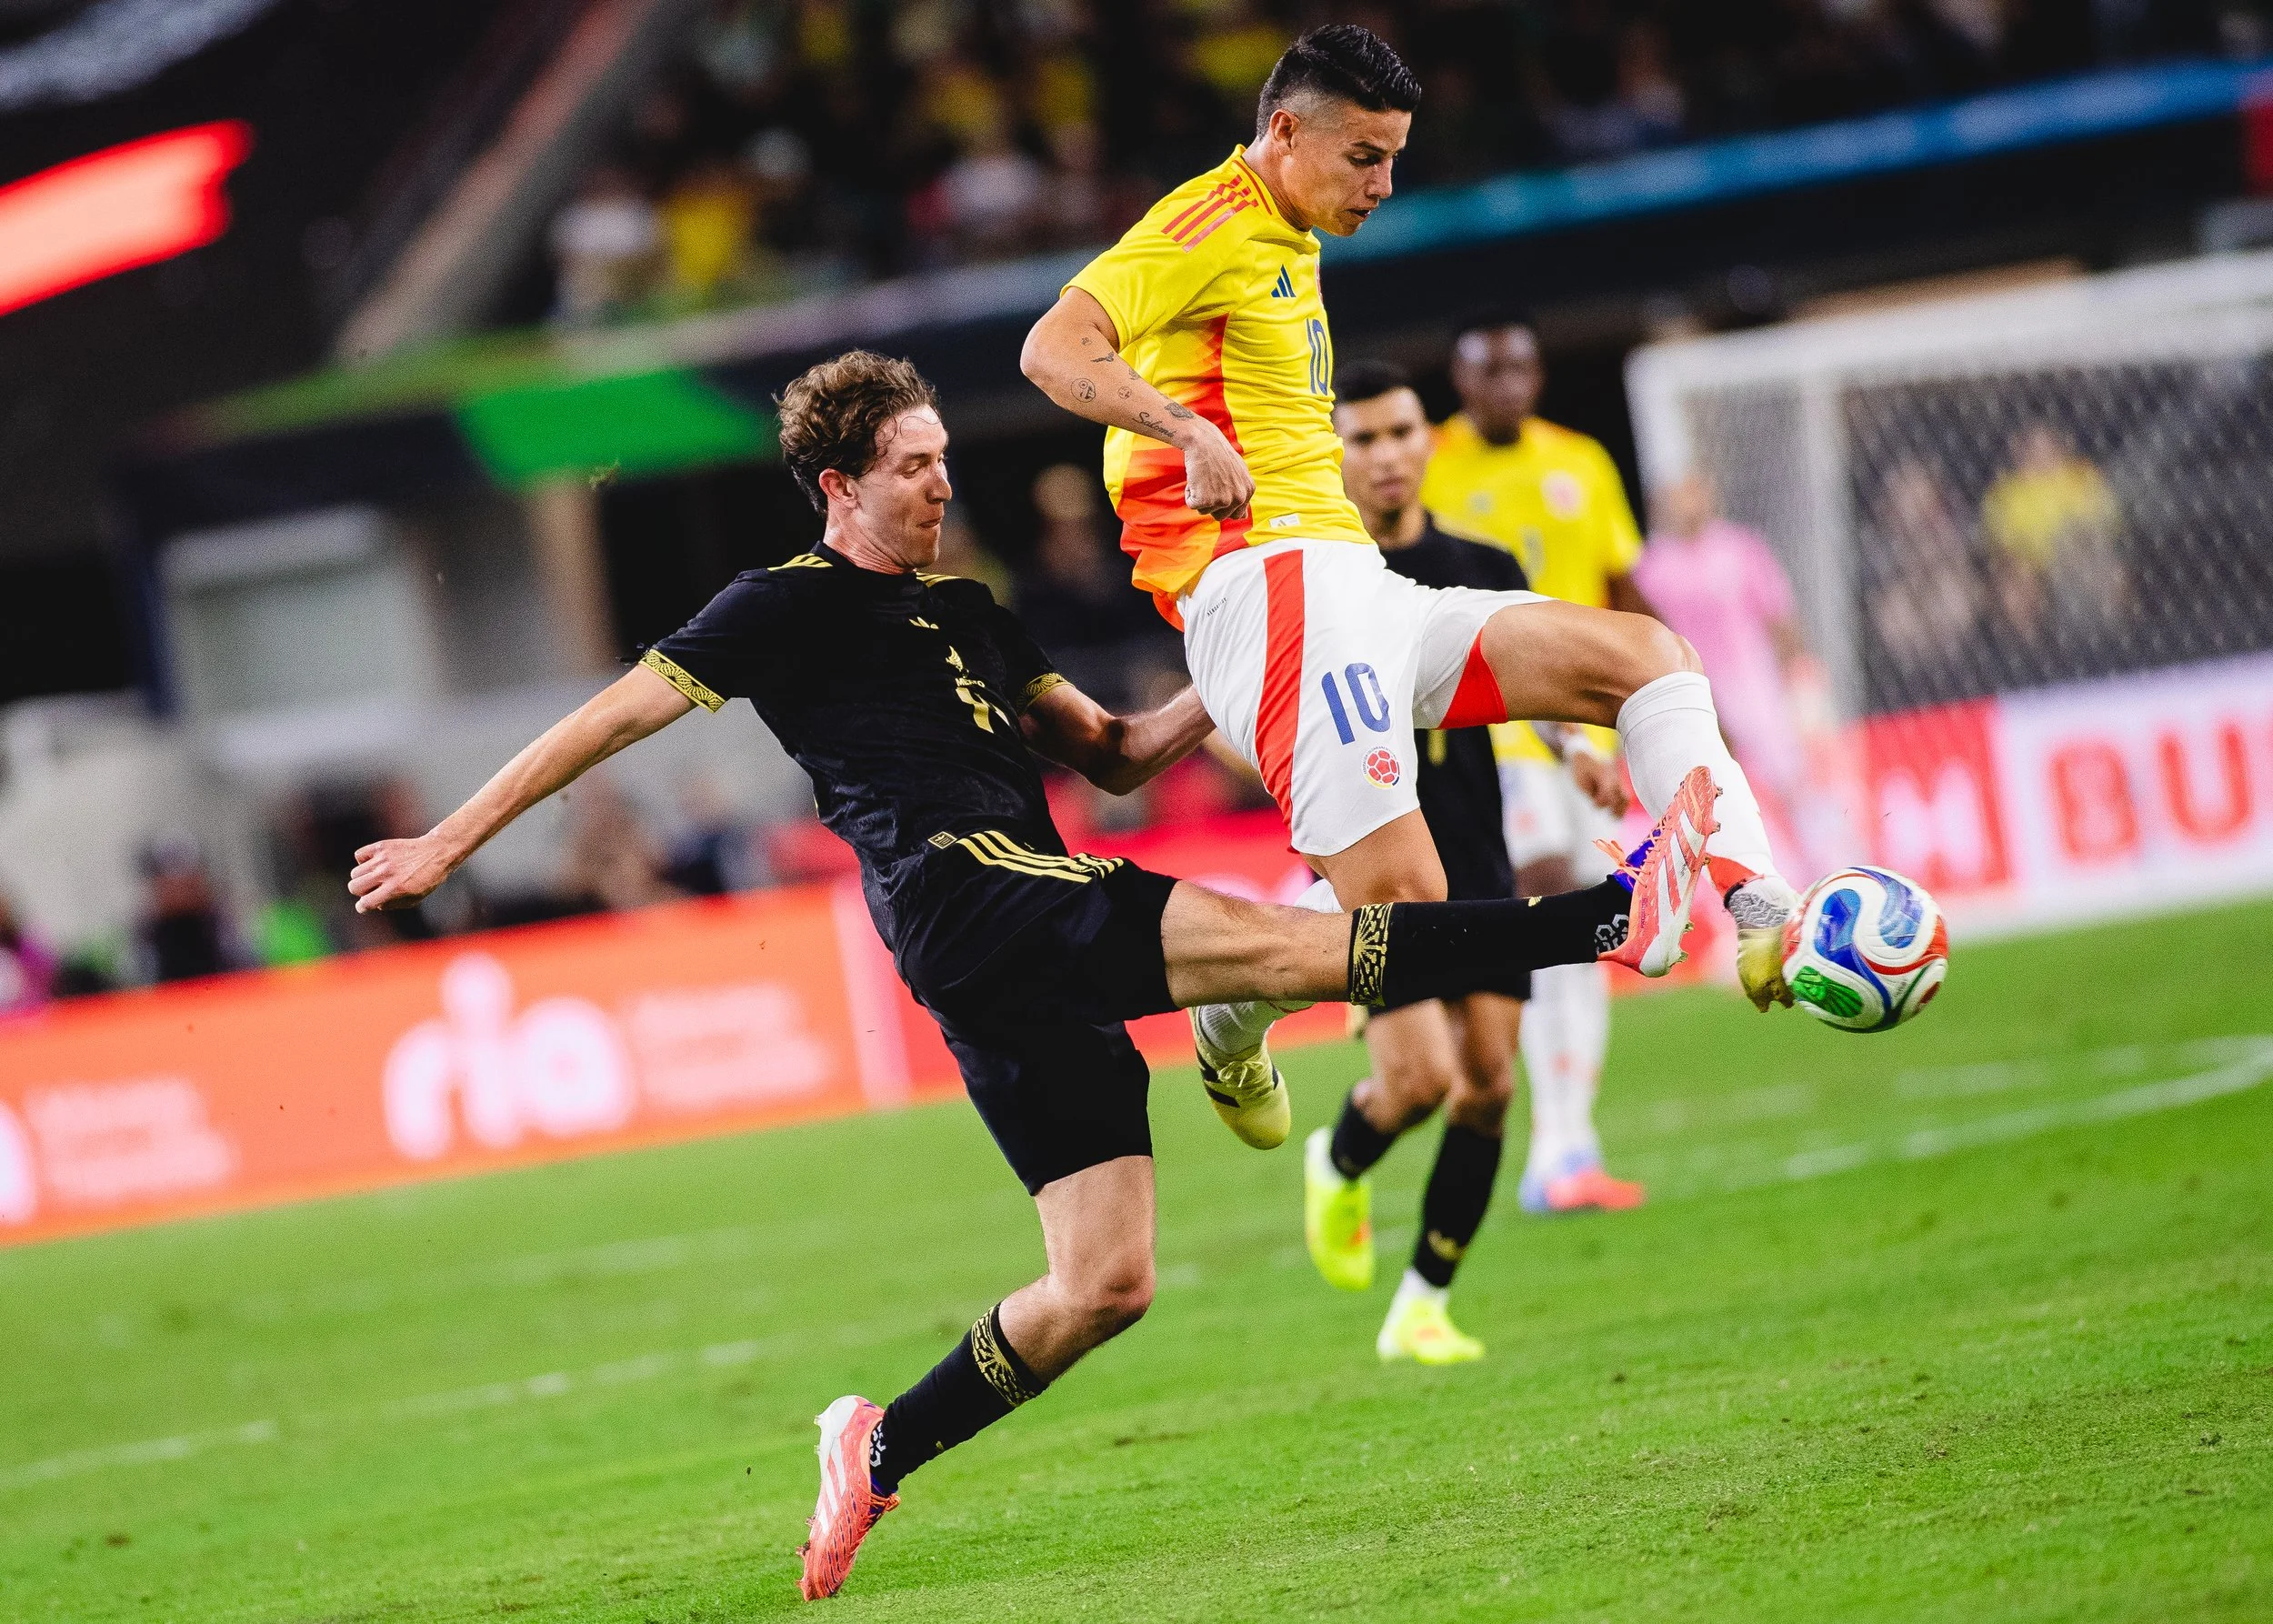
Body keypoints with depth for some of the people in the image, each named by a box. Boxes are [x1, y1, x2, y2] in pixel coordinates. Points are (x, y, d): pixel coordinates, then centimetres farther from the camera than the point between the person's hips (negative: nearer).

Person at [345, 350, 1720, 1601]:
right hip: (965, 887, -8)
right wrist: (449, 843, 7)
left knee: (1106, 1285, -1)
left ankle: (882, 1448, 8)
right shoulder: (791, 607, 9)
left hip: (1044, 972, 8)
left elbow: (1116, 757, 30)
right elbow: (619, 714, 9)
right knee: (1279, 943, -22)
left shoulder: (967, 615, 29)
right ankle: (1604, 918, -32)